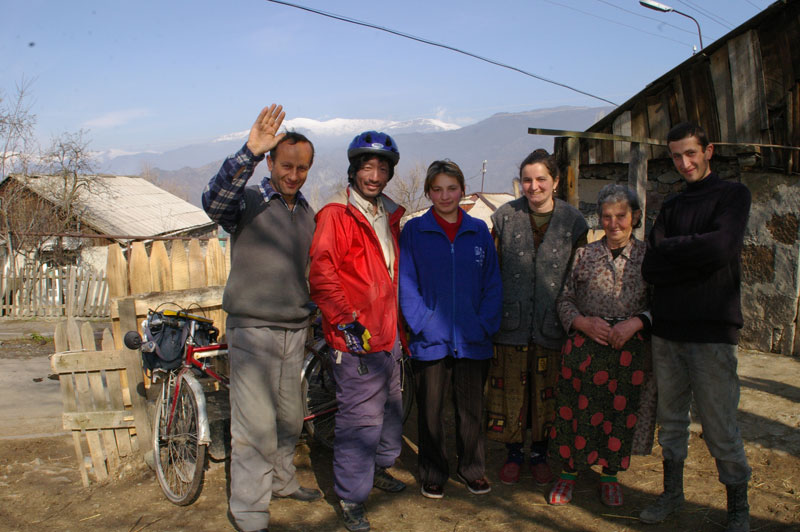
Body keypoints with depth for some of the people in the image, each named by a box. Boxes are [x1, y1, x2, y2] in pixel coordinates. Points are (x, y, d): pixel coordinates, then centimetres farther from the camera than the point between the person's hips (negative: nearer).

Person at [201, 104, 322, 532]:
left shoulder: (307, 214, 12)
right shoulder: (247, 202, -8)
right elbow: (214, 200, -31)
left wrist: (315, 315, 23)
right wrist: (249, 152, -43)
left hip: (294, 332, 6)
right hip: (253, 331, -6)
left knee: (289, 419, 18)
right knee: (255, 425, -5)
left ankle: (282, 480, 39)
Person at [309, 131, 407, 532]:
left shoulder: (389, 216, 13)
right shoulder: (336, 215, -12)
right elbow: (321, 273, -18)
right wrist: (346, 321, -20)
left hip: (389, 335, 8)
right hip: (358, 338, -8)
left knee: (392, 406, 20)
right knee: (360, 418, -4)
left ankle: (379, 468, 41)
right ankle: (351, 498, 10)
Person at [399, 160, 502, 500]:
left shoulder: (478, 231, 5)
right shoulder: (414, 231, -1)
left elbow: (493, 283, 5)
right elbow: (407, 284, -4)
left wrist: (485, 325, -6)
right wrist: (423, 325, -14)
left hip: (472, 340, 2)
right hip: (431, 341, -1)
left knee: (471, 408, 13)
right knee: (430, 411, 10)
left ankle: (472, 469, 31)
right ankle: (432, 474, 26)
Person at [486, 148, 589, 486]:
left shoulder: (573, 221, 2)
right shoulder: (505, 217, 1)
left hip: (552, 326, 0)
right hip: (511, 323, 0)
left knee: (546, 394, 9)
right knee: (509, 392, 5)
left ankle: (539, 454, 29)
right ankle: (513, 454, 25)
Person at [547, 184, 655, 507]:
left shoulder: (648, 257, 4)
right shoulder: (585, 255, 7)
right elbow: (565, 299, 7)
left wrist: (636, 322, -14)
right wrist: (584, 323, -10)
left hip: (630, 348, 0)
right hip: (585, 345, 0)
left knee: (621, 411, 5)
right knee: (578, 409, 3)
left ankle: (610, 476, 25)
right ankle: (568, 473, 22)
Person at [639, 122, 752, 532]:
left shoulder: (732, 194, 1)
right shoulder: (672, 206, 15)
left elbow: (720, 247, -17)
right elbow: (650, 267, 2)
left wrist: (670, 249, -4)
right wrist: (695, 257, -11)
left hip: (712, 329, -5)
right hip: (667, 328, 5)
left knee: (720, 429, -1)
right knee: (671, 420, 13)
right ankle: (672, 493, 27)